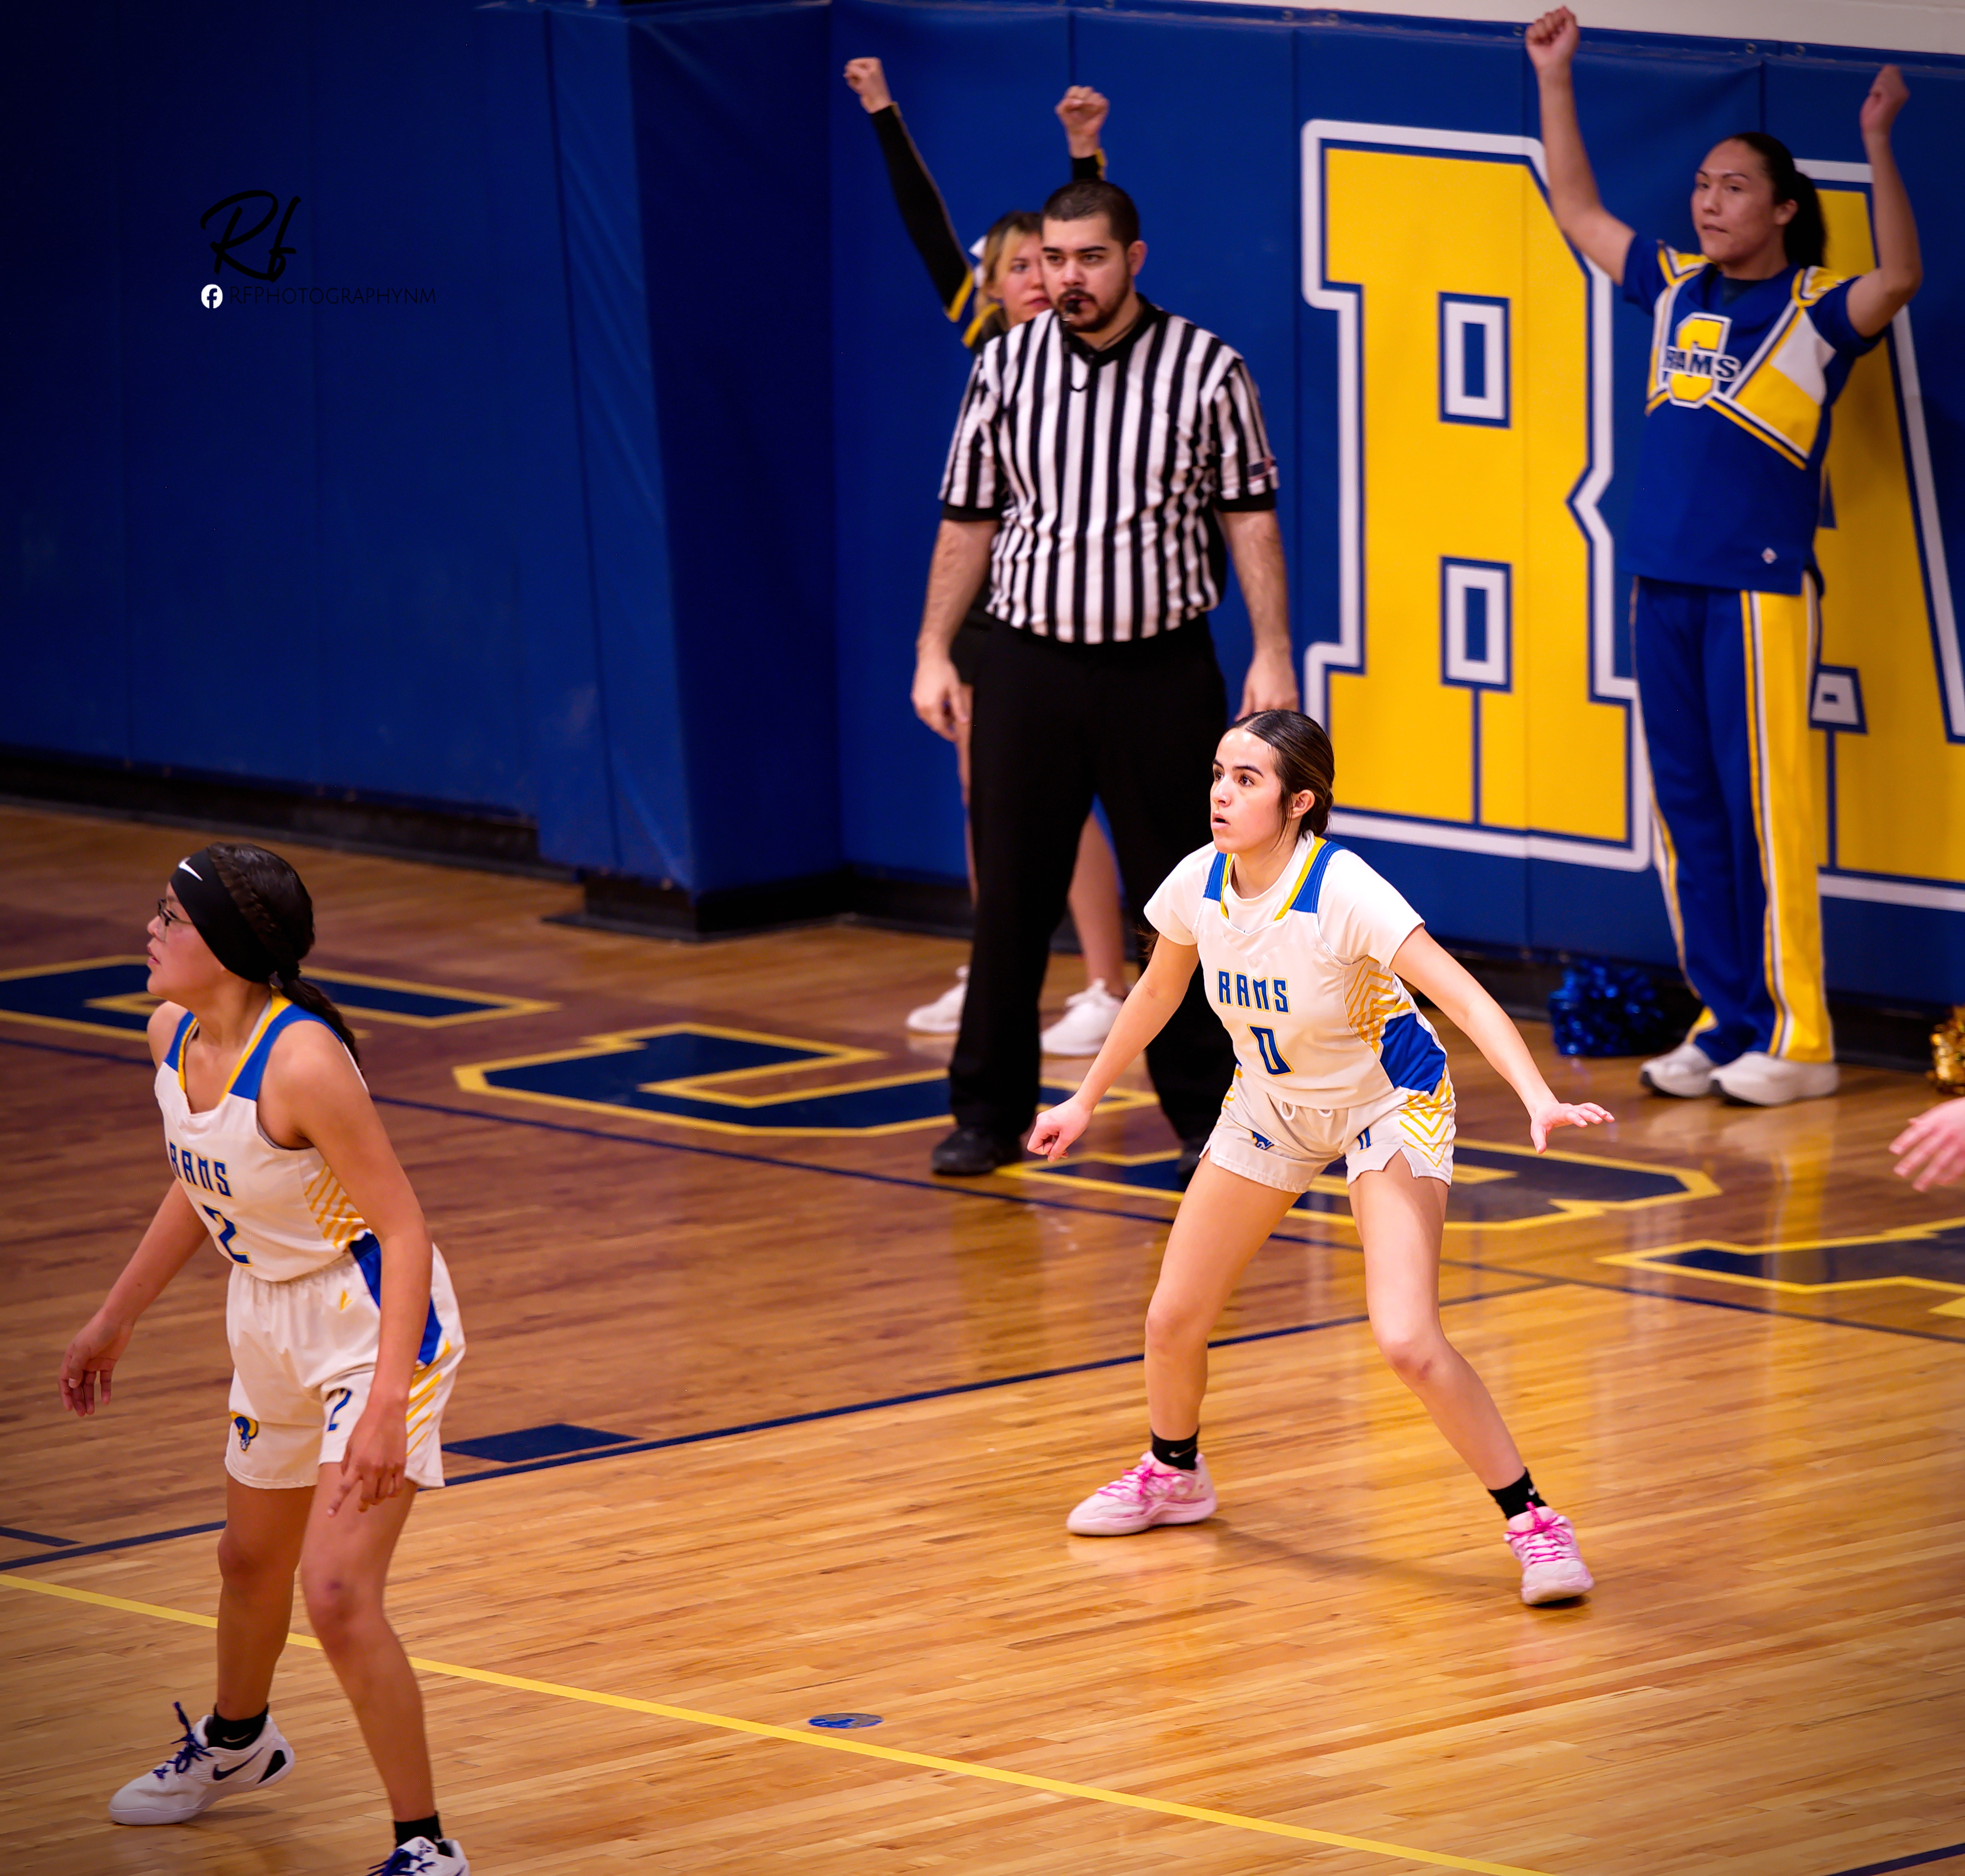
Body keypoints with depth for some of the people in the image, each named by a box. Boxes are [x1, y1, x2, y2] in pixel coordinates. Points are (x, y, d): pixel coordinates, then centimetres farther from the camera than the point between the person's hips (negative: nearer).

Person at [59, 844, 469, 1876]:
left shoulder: (300, 1061, -30)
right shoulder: (172, 1035, -5)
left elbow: (404, 1231, -28)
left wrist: (387, 1403, -35)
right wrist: (113, 1320, 21)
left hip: (378, 1324, -9)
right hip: (271, 1318, 9)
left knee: (336, 1593, -18)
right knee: (250, 1558, 28)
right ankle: (233, 1743, 57)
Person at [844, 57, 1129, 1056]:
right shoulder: (986, 340, 5)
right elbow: (927, 230, 8)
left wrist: (1085, 155, -32)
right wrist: (883, 114, 8)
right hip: (982, 599, 6)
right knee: (984, 798, 13)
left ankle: (1110, 991, -5)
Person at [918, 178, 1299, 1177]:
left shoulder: (1207, 370, -2)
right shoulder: (1005, 367, 4)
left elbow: (1249, 519, -1)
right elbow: (968, 522, 9)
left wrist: (1272, 655, -6)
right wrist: (933, 653, 6)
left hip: (1161, 670, -2)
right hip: (1028, 663, 2)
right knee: (1010, 896, 4)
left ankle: (1205, 1113, 13)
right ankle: (989, 1111, 13)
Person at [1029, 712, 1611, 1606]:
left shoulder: (1343, 891, -32)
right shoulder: (1199, 883, -15)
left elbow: (1466, 998, -38)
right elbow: (1157, 992, 6)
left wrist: (1540, 1099, -53)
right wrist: (1086, 1100, 16)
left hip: (1386, 1105, -6)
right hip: (1271, 1103, 6)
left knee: (1408, 1342, -23)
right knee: (1172, 1321, 7)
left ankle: (1532, 1521, -8)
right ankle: (1173, 1473, 38)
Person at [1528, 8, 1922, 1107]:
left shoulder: (1818, 308, -3)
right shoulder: (1677, 291, 13)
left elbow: (1900, 280, -23)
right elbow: (1578, 212, 24)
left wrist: (1879, 146, -31)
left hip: (1762, 588, -6)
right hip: (1666, 583, 6)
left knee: (1767, 812, -7)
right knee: (1688, 810, 8)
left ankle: (1798, 1042, -4)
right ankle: (1726, 1022, 15)